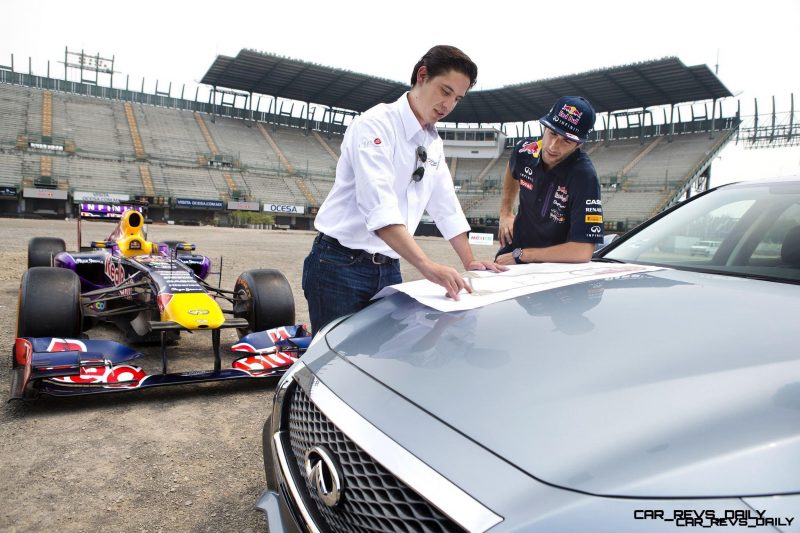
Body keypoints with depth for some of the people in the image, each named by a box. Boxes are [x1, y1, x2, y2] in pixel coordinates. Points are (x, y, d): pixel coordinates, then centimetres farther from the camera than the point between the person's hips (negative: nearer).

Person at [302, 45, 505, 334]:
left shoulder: (434, 144, 12)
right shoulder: (376, 124, -14)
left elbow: (447, 209, 18)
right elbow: (379, 206, -28)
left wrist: (469, 263, 10)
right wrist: (427, 265, -36)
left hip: (388, 270, 7)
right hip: (340, 266, -7)